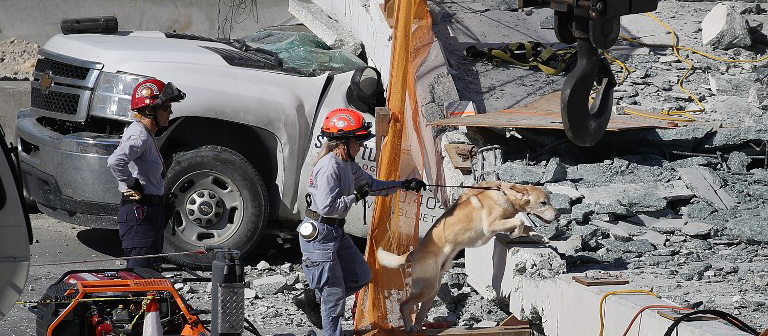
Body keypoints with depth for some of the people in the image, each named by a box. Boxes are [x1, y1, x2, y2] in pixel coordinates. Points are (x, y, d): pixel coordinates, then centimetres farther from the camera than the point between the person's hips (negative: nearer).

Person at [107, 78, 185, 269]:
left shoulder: (146, 134, 14)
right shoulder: (139, 136, -17)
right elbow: (115, 162, -34)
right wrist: (132, 185, -20)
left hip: (149, 211, 10)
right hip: (140, 212, -10)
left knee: (151, 267, 14)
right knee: (140, 269, -10)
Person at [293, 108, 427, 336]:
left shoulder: (348, 165, 8)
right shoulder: (329, 167, -22)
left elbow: (372, 185, 20)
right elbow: (326, 206, -28)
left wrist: (404, 185, 13)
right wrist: (356, 196, -20)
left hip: (336, 232, 10)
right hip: (318, 234, -10)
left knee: (360, 276, 17)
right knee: (335, 292, -3)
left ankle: (310, 298, 24)